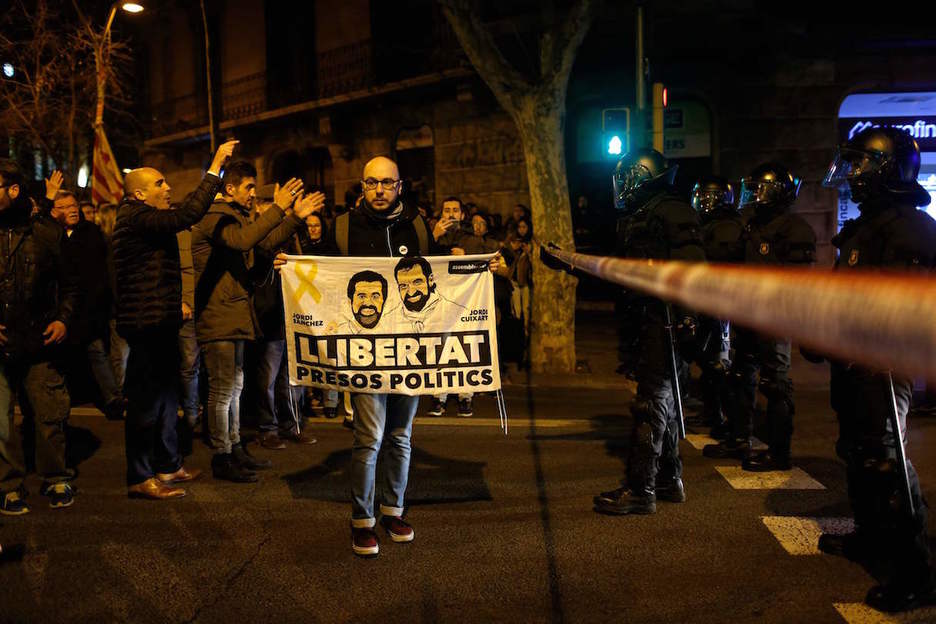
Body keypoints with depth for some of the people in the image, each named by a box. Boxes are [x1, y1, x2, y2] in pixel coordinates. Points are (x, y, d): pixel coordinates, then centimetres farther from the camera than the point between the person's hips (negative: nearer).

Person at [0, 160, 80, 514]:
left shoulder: (46, 232, 4)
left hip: (39, 343, 0)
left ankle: (55, 479, 24)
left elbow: (70, 285, 12)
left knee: (49, 415, 6)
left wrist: (63, 319, -3)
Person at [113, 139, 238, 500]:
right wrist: (216, 167, -24)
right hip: (148, 322, -11)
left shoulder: (144, 219, 18)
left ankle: (168, 465, 28)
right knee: (147, 400, -5)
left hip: (159, 322, 11)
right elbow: (188, 215, -27)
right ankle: (140, 478, 3)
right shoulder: (137, 218, -16)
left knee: (166, 395, 17)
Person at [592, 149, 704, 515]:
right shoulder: (635, 218, 19)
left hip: (668, 319, -10)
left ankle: (641, 491, -4)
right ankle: (670, 481, 27)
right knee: (660, 396, 15)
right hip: (649, 320, 10)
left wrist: (685, 314, -26)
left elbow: (692, 265, -20)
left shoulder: (671, 211, -11)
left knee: (652, 401, -8)